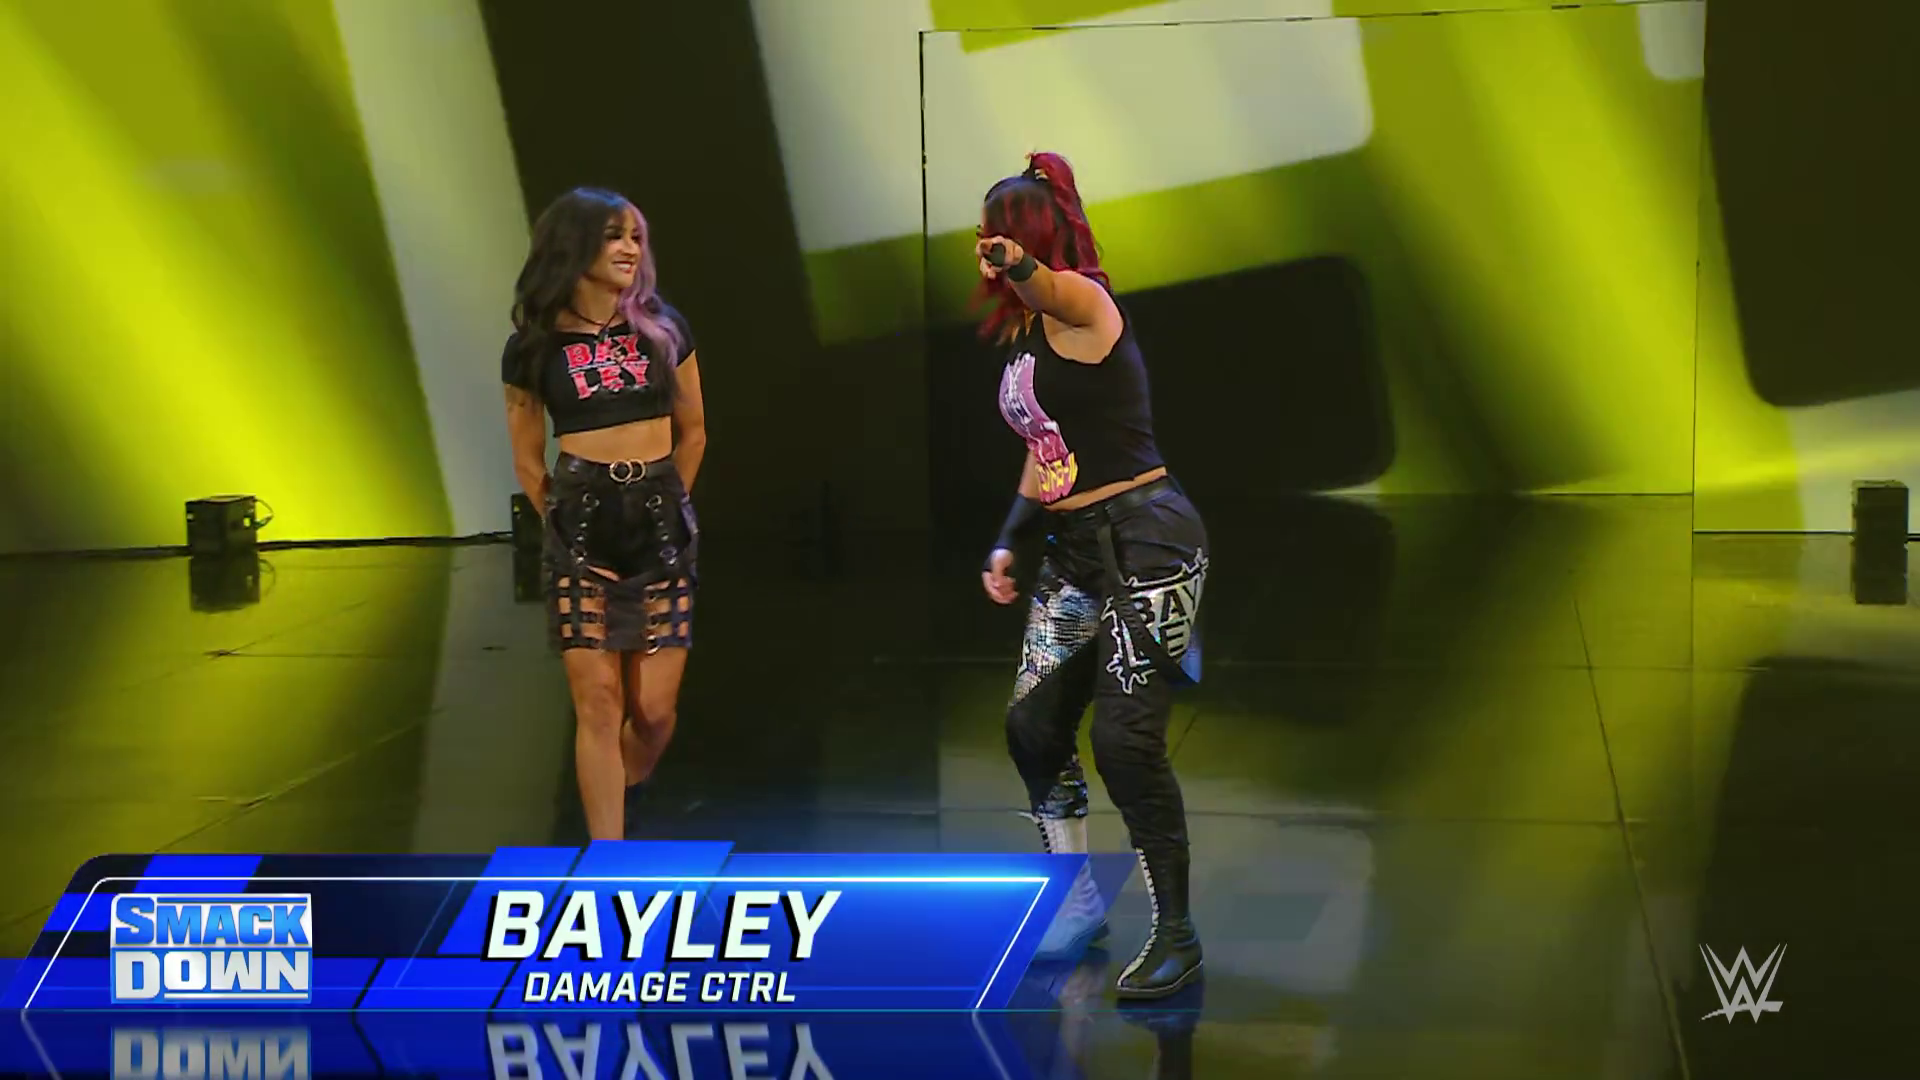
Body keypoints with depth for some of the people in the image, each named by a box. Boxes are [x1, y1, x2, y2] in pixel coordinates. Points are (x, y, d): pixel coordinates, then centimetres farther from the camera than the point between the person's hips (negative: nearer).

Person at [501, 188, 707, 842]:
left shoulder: (663, 331, 4)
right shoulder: (533, 348, 0)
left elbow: (692, 431, 15)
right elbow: (528, 462, 9)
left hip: (661, 525, 2)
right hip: (581, 526, -2)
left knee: (654, 708, 0)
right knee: (598, 701, -6)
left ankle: (623, 797, 32)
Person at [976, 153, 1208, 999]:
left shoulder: (1081, 302, -12)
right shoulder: (1022, 333, 14)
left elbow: (1058, 287, -39)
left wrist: (1021, 268, -62)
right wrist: (1008, 544, 15)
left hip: (1147, 540, -9)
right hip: (1075, 550, 9)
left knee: (1125, 740, -12)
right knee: (1032, 726, 9)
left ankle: (1176, 935, 1)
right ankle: (1076, 903, 25)